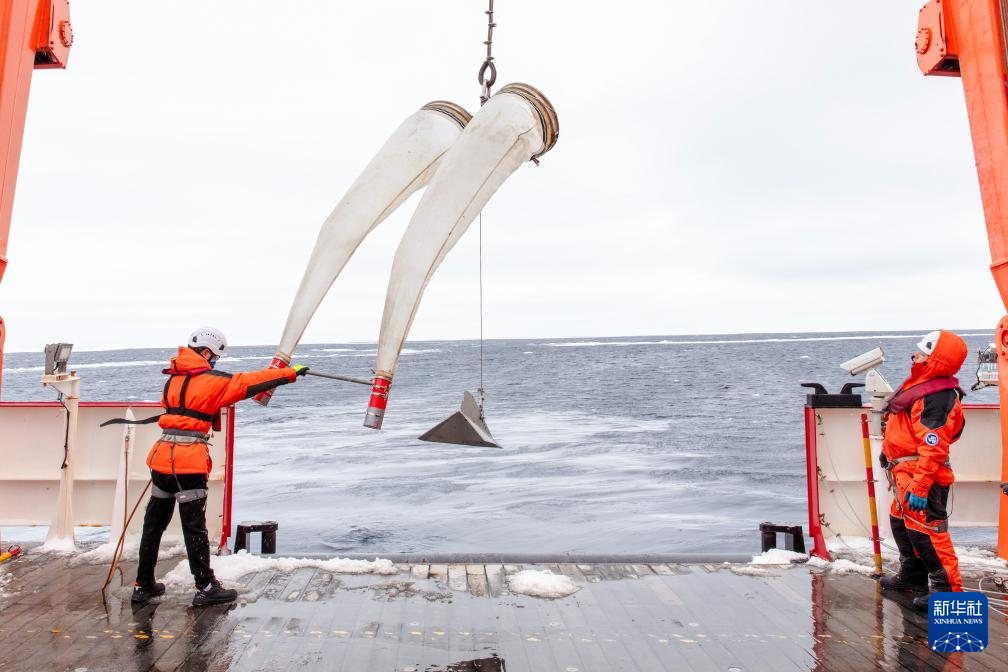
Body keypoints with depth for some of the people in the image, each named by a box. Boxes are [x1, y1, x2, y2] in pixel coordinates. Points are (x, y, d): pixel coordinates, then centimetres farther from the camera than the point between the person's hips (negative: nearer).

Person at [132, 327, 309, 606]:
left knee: (154, 524, 16)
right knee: (194, 527, 0)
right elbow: (250, 382, -3)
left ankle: (143, 585, 27)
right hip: (189, 461, -7)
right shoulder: (211, 380, -7)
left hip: (162, 457, 7)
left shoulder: (174, 378, 12)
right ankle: (205, 588, 9)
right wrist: (291, 373, 5)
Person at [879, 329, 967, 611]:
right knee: (902, 523, 21)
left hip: (922, 476, -11)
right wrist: (889, 450, 32)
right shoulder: (920, 385, 11)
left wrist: (919, 487, -28)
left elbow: (933, 448, -27)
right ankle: (912, 577, 35)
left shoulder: (937, 397, -22)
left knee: (925, 530, -7)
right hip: (906, 472, 11)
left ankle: (948, 590, 4)